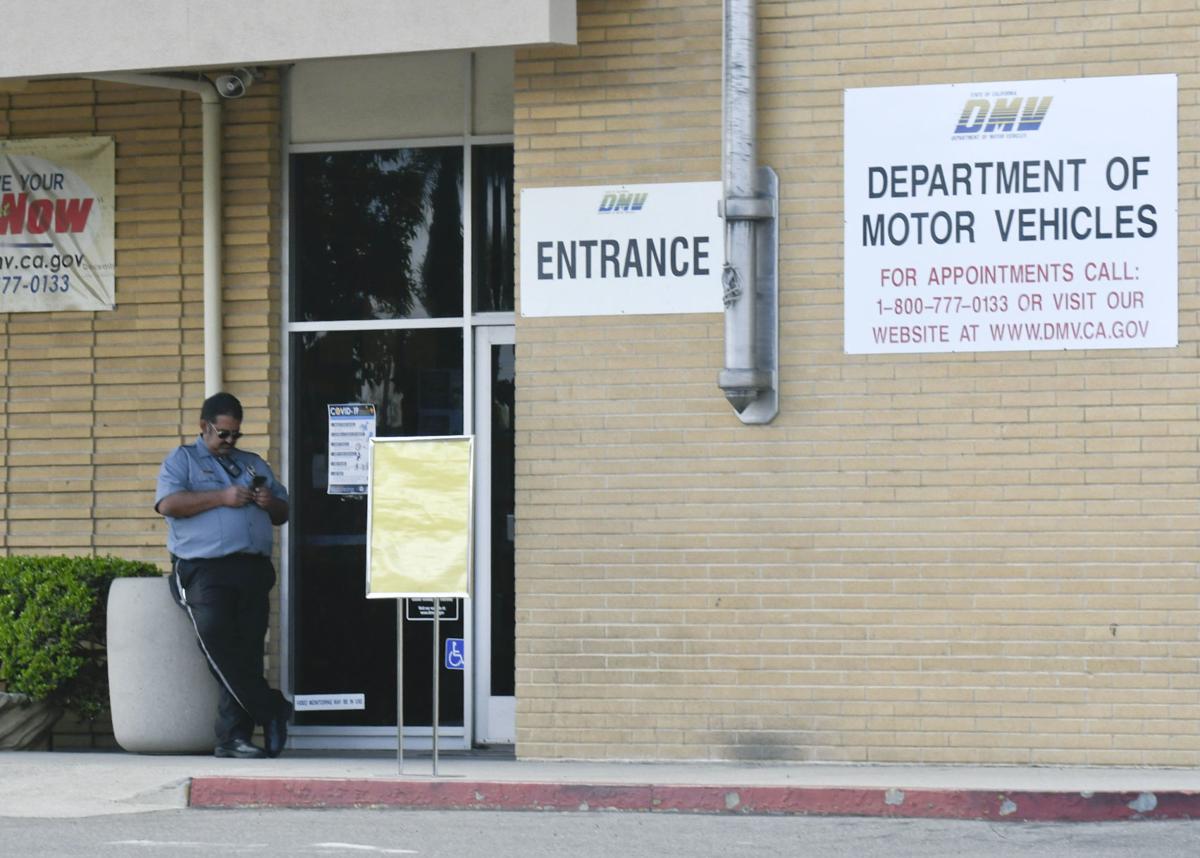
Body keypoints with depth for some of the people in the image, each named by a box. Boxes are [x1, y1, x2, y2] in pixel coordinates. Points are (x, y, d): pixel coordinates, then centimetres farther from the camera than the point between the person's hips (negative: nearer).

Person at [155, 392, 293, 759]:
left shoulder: (254, 464, 27)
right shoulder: (181, 460, 12)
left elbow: (283, 513, 28)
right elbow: (169, 504, -7)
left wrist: (270, 504, 4)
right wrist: (221, 497, -11)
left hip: (253, 571, 4)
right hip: (204, 569, -4)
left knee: (247, 652, -5)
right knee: (216, 637, -24)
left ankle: (233, 736, -6)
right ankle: (271, 710, -18)